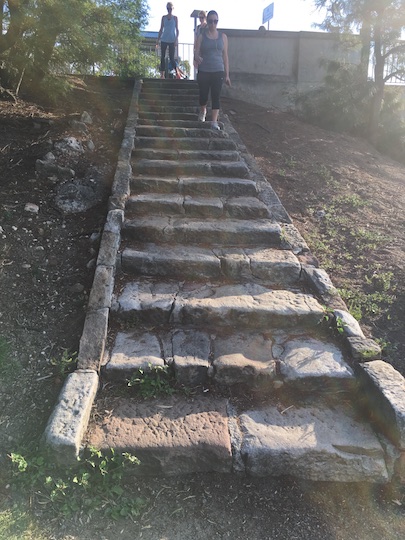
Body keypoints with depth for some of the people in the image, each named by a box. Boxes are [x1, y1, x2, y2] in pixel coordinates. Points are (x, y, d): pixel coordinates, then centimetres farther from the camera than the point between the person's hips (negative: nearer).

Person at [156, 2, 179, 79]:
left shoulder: (175, 18, 3)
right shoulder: (164, 17, 8)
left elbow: (177, 29, 1)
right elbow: (161, 29, 11)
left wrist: (177, 39, -11)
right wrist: (158, 39, 5)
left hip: (172, 40, -3)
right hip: (164, 40, 3)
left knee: (171, 58, -8)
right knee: (162, 57, 1)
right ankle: (162, 74, 3)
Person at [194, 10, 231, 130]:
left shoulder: (223, 36, 6)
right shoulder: (201, 36, 3)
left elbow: (225, 56, 7)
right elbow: (196, 53, -3)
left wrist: (227, 75, 4)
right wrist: (197, 58, -29)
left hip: (218, 72, 0)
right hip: (203, 72, 0)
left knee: (216, 96, -7)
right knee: (203, 95, 7)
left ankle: (214, 122, -6)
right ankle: (202, 112, 38)